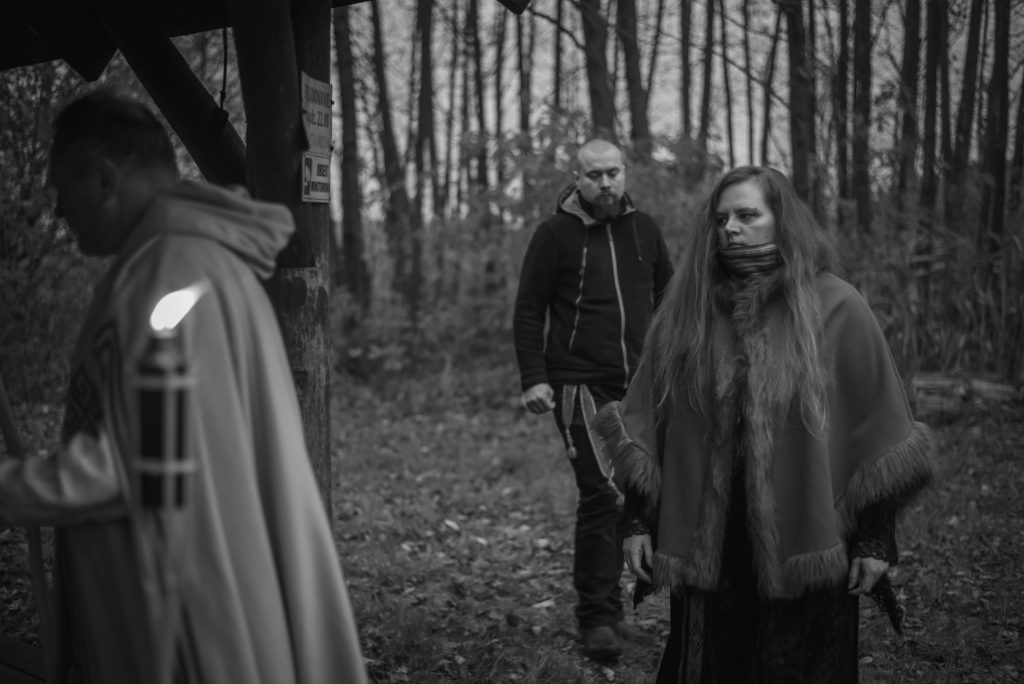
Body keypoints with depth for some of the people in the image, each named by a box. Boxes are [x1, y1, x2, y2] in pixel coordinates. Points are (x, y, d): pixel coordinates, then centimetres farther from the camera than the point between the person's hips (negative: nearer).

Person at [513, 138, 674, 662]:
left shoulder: (644, 229, 11)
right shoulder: (555, 234, -1)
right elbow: (528, 310, -1)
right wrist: (534, 379, -9)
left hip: (641, 384, 5)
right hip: (580, 384, -5)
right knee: (602, 494, -11)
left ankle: (602, 606, 22)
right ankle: (599, 616, -2)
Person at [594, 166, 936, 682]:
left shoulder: (836, 309, -4)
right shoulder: (685, 311, 4)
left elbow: (876, 425, -3)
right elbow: (645, 424, 7)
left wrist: (874, 538, -4)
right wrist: (638, 520, 2)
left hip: (802, 549, -2)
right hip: (704, 550, 2)